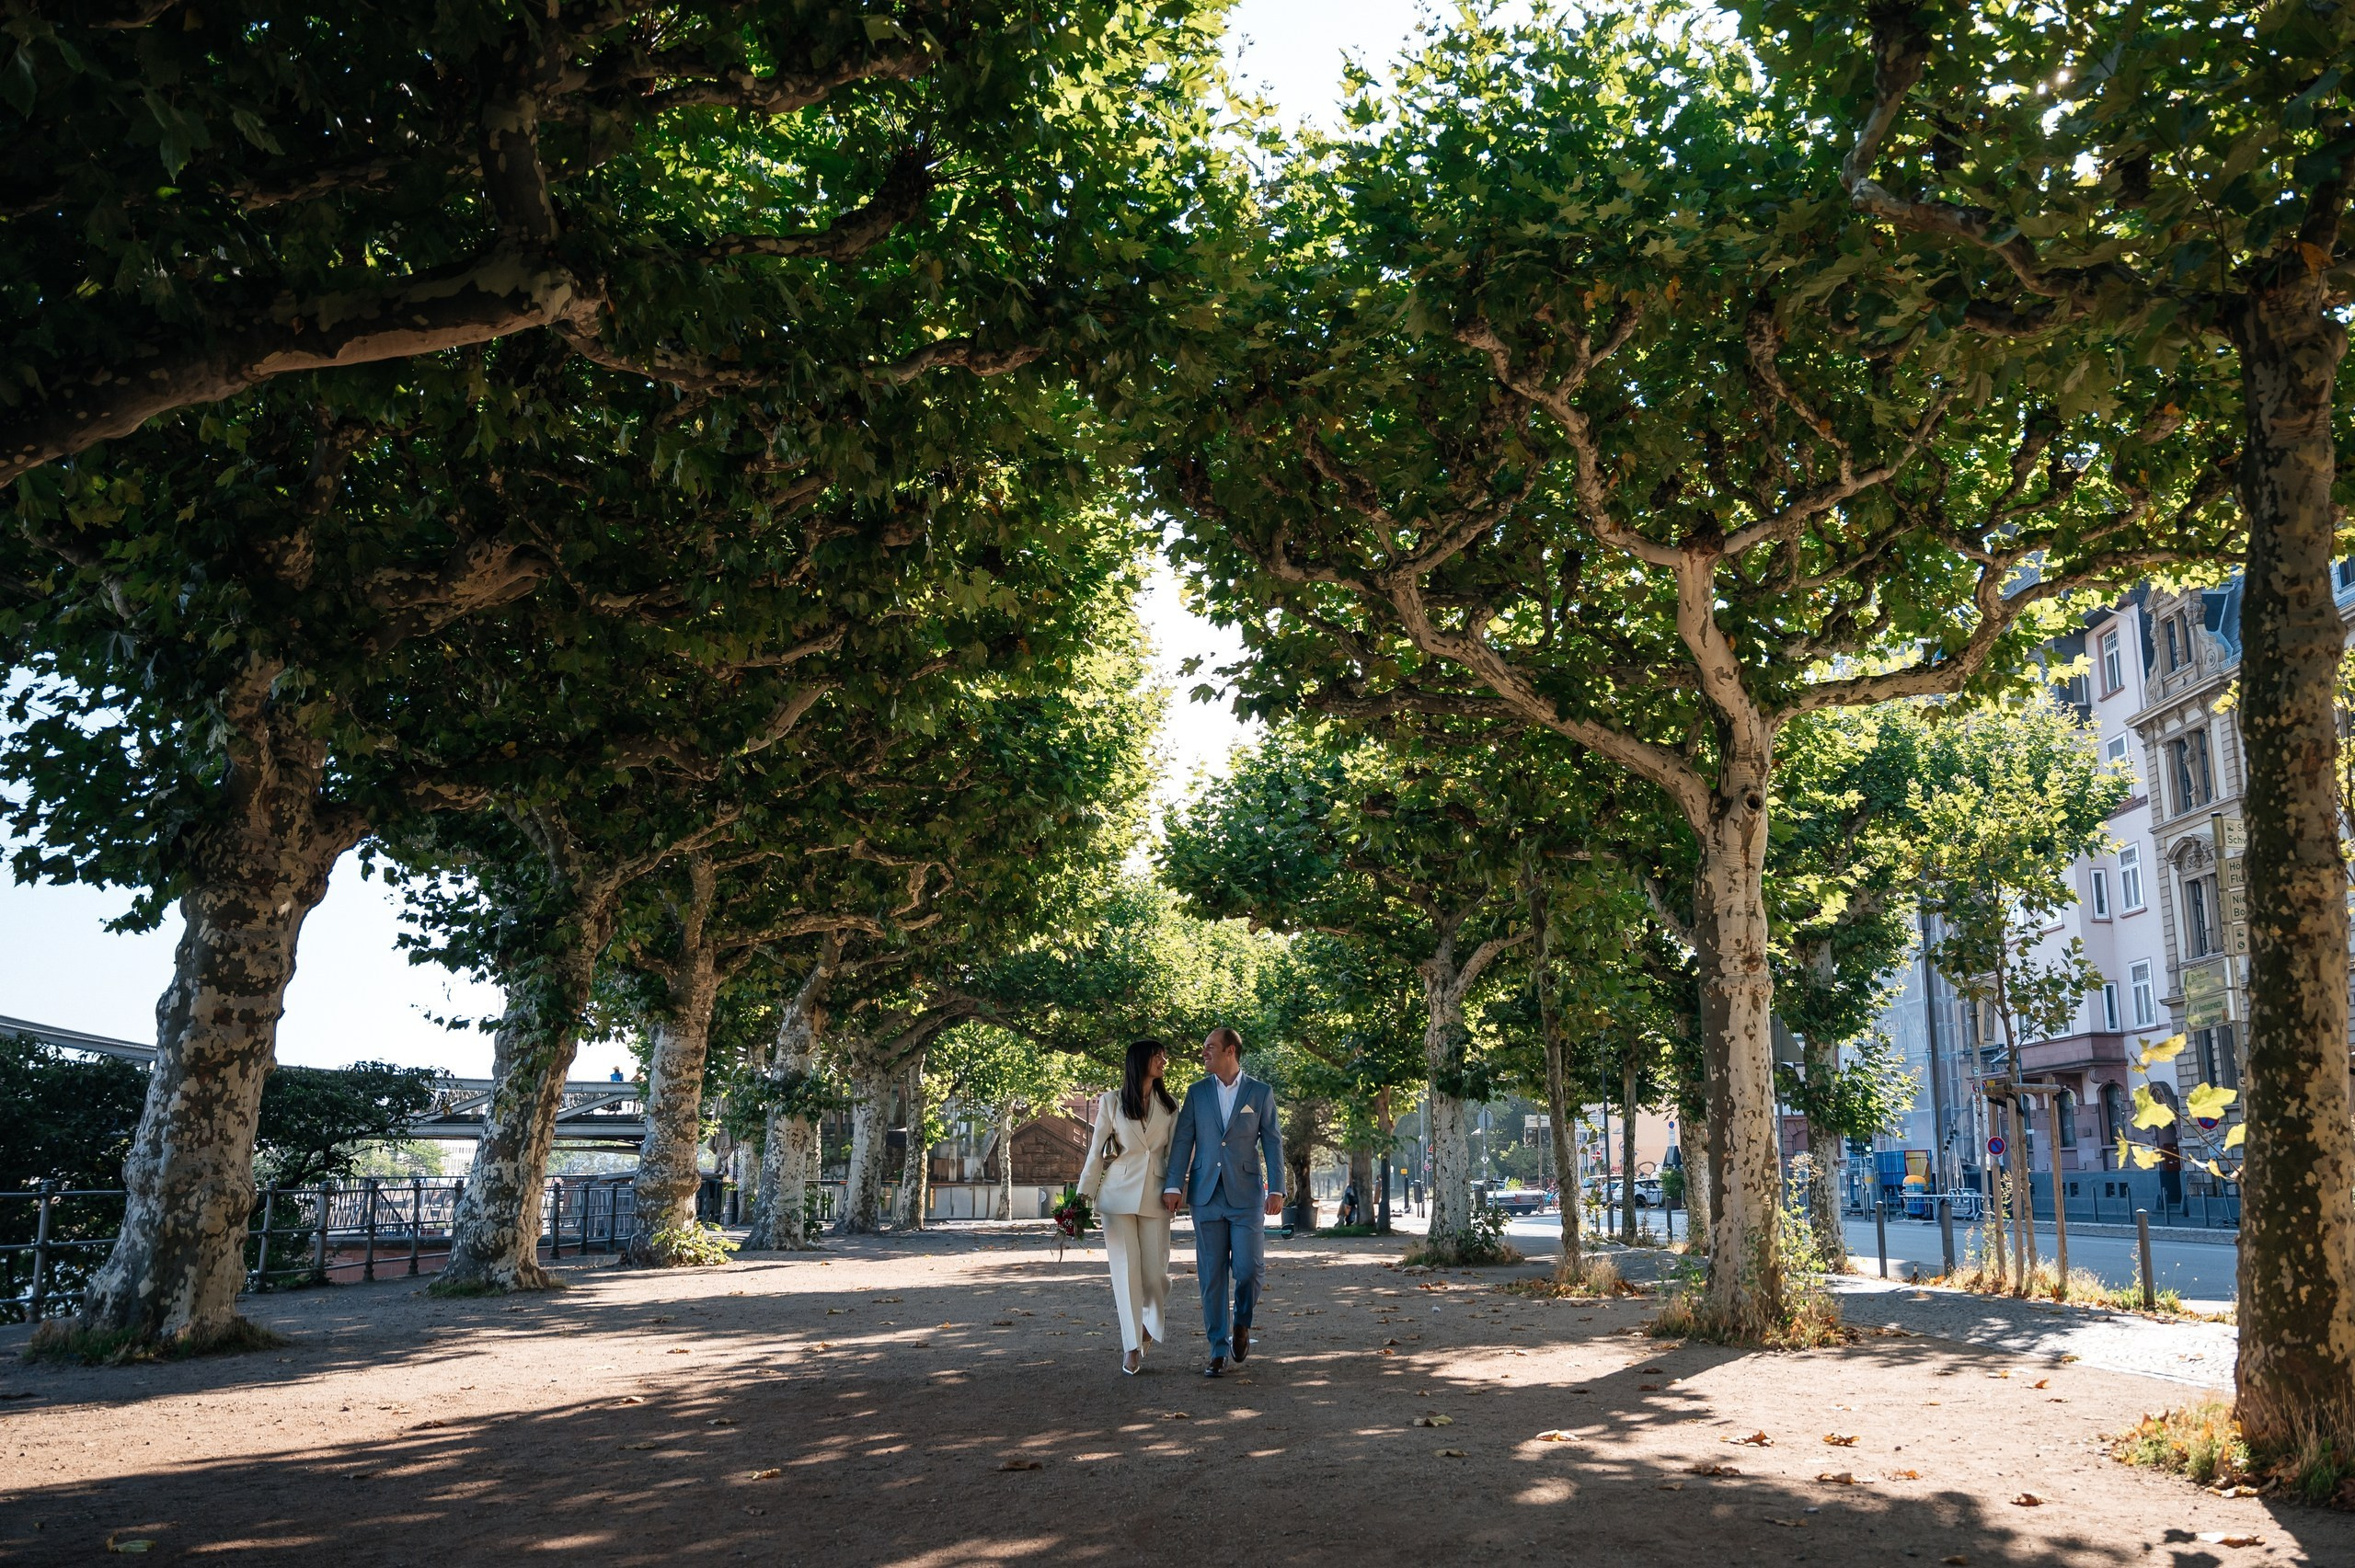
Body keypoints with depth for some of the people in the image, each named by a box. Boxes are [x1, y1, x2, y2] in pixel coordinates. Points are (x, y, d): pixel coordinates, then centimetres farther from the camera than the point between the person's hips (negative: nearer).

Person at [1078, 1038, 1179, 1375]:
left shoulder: (1169, 1106, 9)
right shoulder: (1111, 1101, 3)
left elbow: (1174, 1152, 9)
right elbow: (1096, 1151, 4)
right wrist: (1084, 1195, 0)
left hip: (1154, 1196, 2)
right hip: (1118, 1193, -2)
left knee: (1155, 1269, 0)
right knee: (1126, 1268, -5)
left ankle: (1149, 1320, 31)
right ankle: (1132, 1346, 4)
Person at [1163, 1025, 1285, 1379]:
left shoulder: (1261, 1093, 4)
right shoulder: (1197, 1093, 8)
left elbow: (1272, 1144, 3)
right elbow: (1183, 1141, 5)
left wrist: (1276, 1189, -6)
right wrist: (1173, 1186, -5)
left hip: (1246, 1194, -2)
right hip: (1206, 1195, 2)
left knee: (1247, 1270, -8)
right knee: (1211, 1276, 2)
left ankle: (1242, 1323, 23)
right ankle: (1219, 1350, 12)